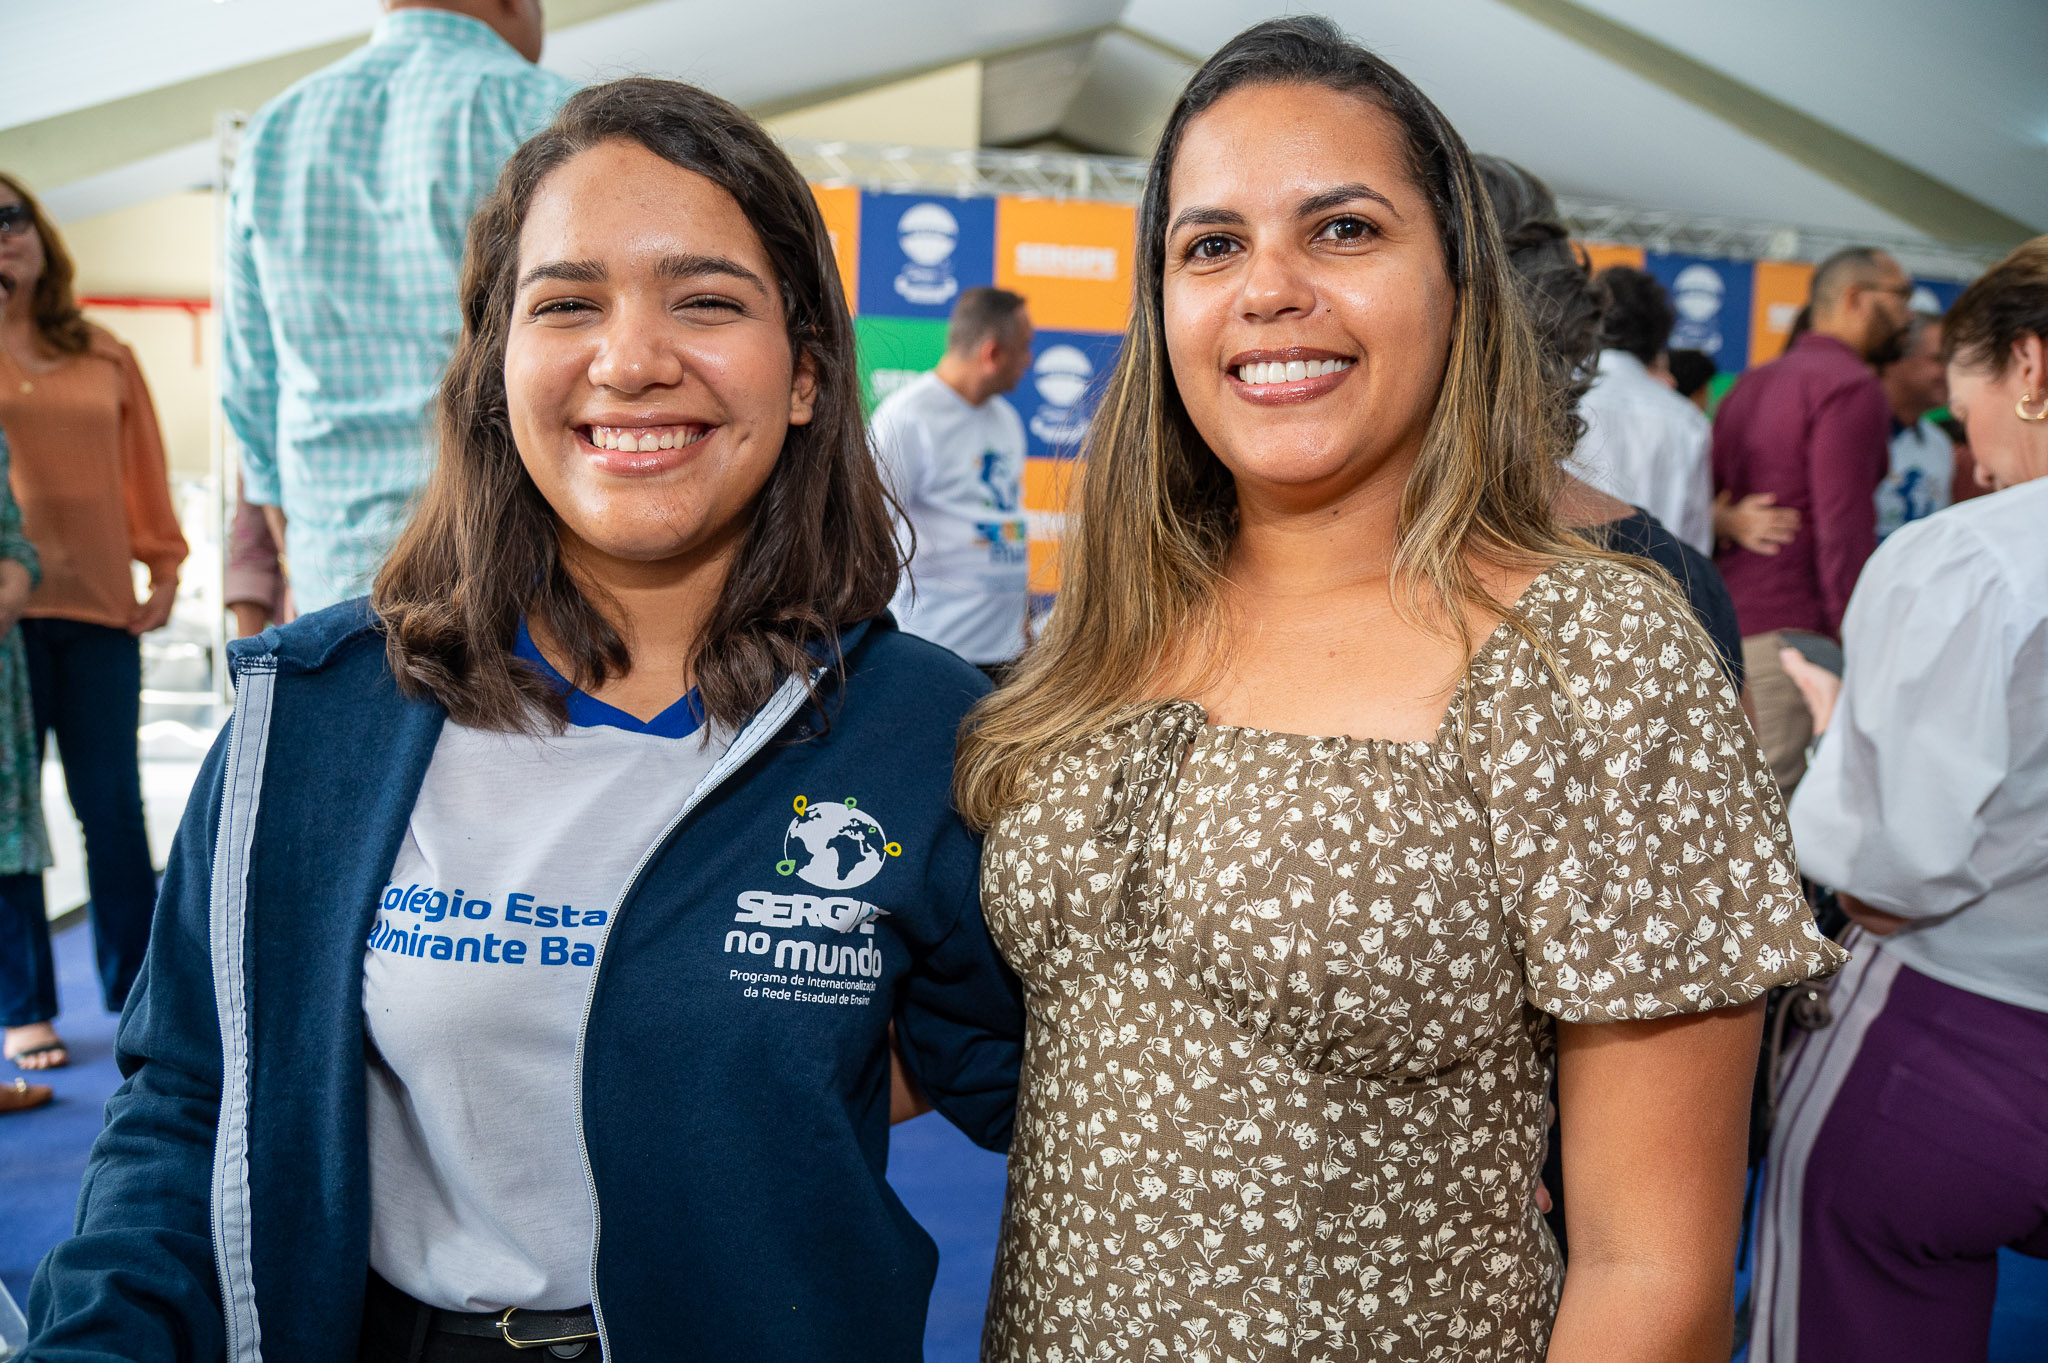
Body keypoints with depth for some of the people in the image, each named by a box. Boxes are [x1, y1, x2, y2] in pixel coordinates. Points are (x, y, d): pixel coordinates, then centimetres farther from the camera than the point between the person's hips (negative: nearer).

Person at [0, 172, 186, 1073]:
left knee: (112, 804, 4)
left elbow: (143, 470, 14)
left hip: (99, 602, 2)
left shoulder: (105, 359, 13)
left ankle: (135, 993, 15)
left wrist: (164, 566, 9)